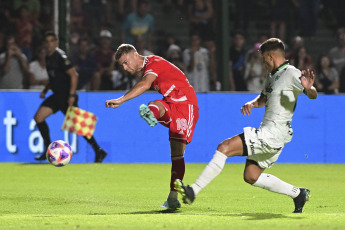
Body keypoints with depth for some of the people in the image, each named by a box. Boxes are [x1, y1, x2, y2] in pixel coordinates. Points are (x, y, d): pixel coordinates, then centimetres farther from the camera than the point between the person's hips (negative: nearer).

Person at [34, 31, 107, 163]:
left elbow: (74, 75, -18)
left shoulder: (60, 57, -14)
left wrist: (72, 95, -23)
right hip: (57, 95, 9)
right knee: (38, 118, -1)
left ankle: (99, 152, 5)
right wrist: (45, 90, 16)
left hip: (66, 96, -9)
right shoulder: (49, 57, 12)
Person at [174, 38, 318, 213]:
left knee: (225, 147, -18)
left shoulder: (290, 73, -11)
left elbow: (313, 95, -20)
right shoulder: (272, 75, 18)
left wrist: (308, 88, -43)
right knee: (251, 177, 16)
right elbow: (263, 98, 32)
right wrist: (252, 104, 10)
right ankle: (298, 194, 22)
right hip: (267, 133, 11)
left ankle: (193, 191, -18)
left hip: (273, 134, -11)